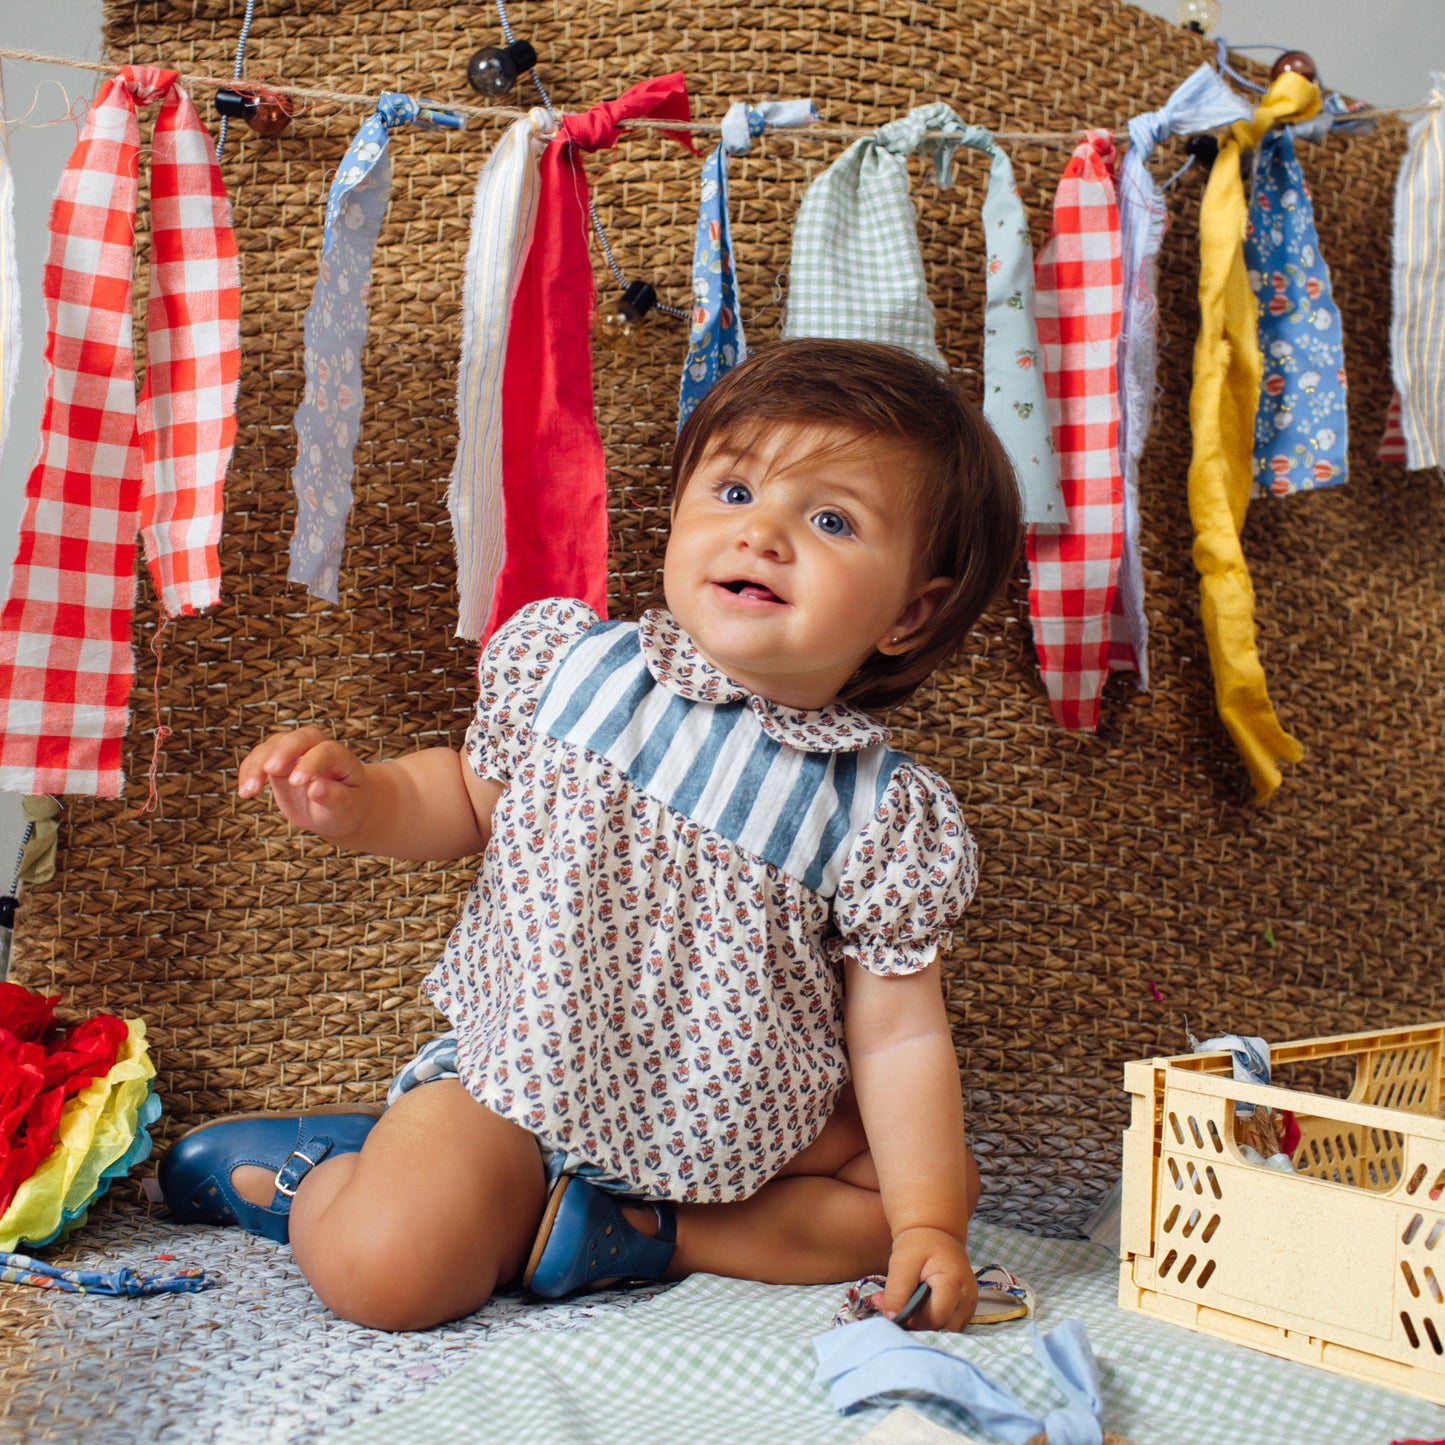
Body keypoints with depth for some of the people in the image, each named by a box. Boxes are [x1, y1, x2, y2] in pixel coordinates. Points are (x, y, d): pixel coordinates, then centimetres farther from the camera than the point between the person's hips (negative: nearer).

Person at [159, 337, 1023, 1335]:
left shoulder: (884, 815, -15)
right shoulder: (569, 666, -10)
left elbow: (900, 1036, -10)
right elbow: (470, 793, 7)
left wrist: (927, 1225, -19)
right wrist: (356, 803, -13)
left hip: (736, 1123, 3)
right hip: (520, 1075, -2)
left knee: (952, 1180, -5)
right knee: (384, 1270, -22)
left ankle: (639, 1232, -4)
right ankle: (305, 1165, 12)